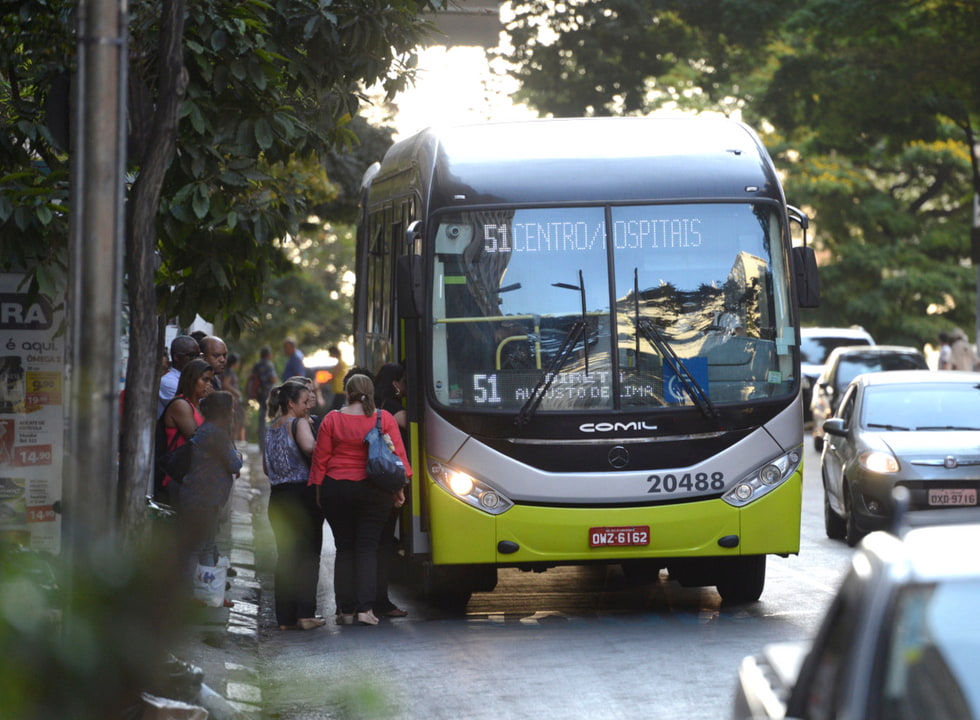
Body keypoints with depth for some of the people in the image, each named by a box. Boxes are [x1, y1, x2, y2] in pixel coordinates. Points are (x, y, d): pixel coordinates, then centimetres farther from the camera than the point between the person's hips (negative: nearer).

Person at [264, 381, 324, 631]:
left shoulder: (271, 429, 15)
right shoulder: (298, 424, -7)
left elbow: (266, 467, 21)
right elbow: (309, 448, -25)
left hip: (277, 497, 7)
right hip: (303, 495, -7)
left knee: (285, 556, 8)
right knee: (307, 556, -2)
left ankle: (285, 617, 6)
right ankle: (305, 614, -7)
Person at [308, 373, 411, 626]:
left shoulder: (332, 420, -2)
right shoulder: (384, 419, -1)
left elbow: (320, 458, 1)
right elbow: (398, 454, -2)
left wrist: (319, 491, 8)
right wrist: (398, 489, 5)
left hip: (336, 490, 0)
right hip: (373, 491, 0)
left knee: (344, 548, 8)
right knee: (367, 548, 2)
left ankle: (346, 610, 6)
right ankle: (365, 608, -9)